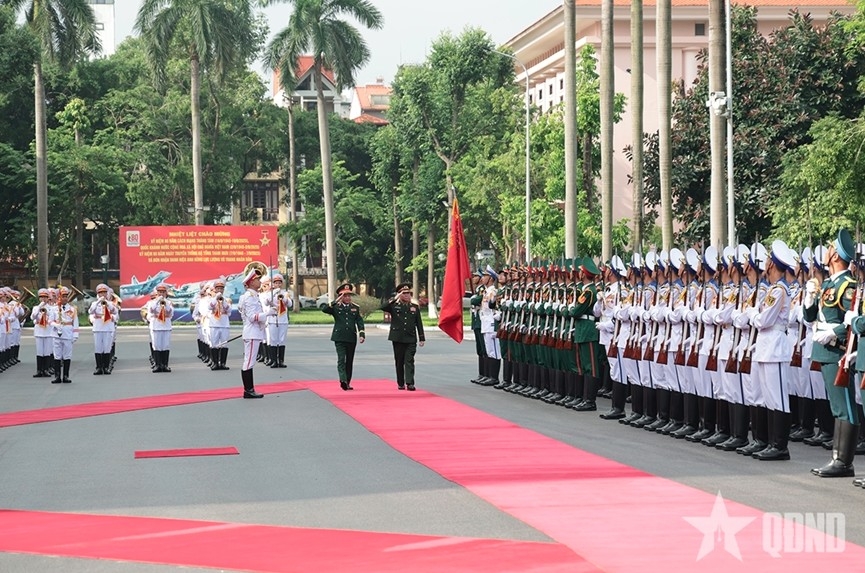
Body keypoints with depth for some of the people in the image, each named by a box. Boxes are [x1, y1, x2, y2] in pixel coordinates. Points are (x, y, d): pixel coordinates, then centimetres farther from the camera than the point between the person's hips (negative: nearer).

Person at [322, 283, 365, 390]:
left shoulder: (355, 308, 10)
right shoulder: (336, 307, 3)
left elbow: (359, 322, 5)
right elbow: (324, 310, -14)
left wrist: (362, 334, -9)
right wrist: (336, 302, -19)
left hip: (351, 338, 3)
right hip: (339, 337, -3)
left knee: (349, 361, 8)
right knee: (341, 359, -15)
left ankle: (347, 383, 14)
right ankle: (343, 380, -28)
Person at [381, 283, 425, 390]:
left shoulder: (415, 307, 10)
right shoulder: (394, 306, 4)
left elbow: (419, 324, 10)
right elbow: (383, 307, -16)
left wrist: (421, 338, 6)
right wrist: (394, 299, -19)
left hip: (411, 339, 0)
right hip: (398, 338, 0)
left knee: (409, 361, -9)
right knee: (399, 362, 6)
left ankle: (410, 383, -15)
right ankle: (401, 384, 15)